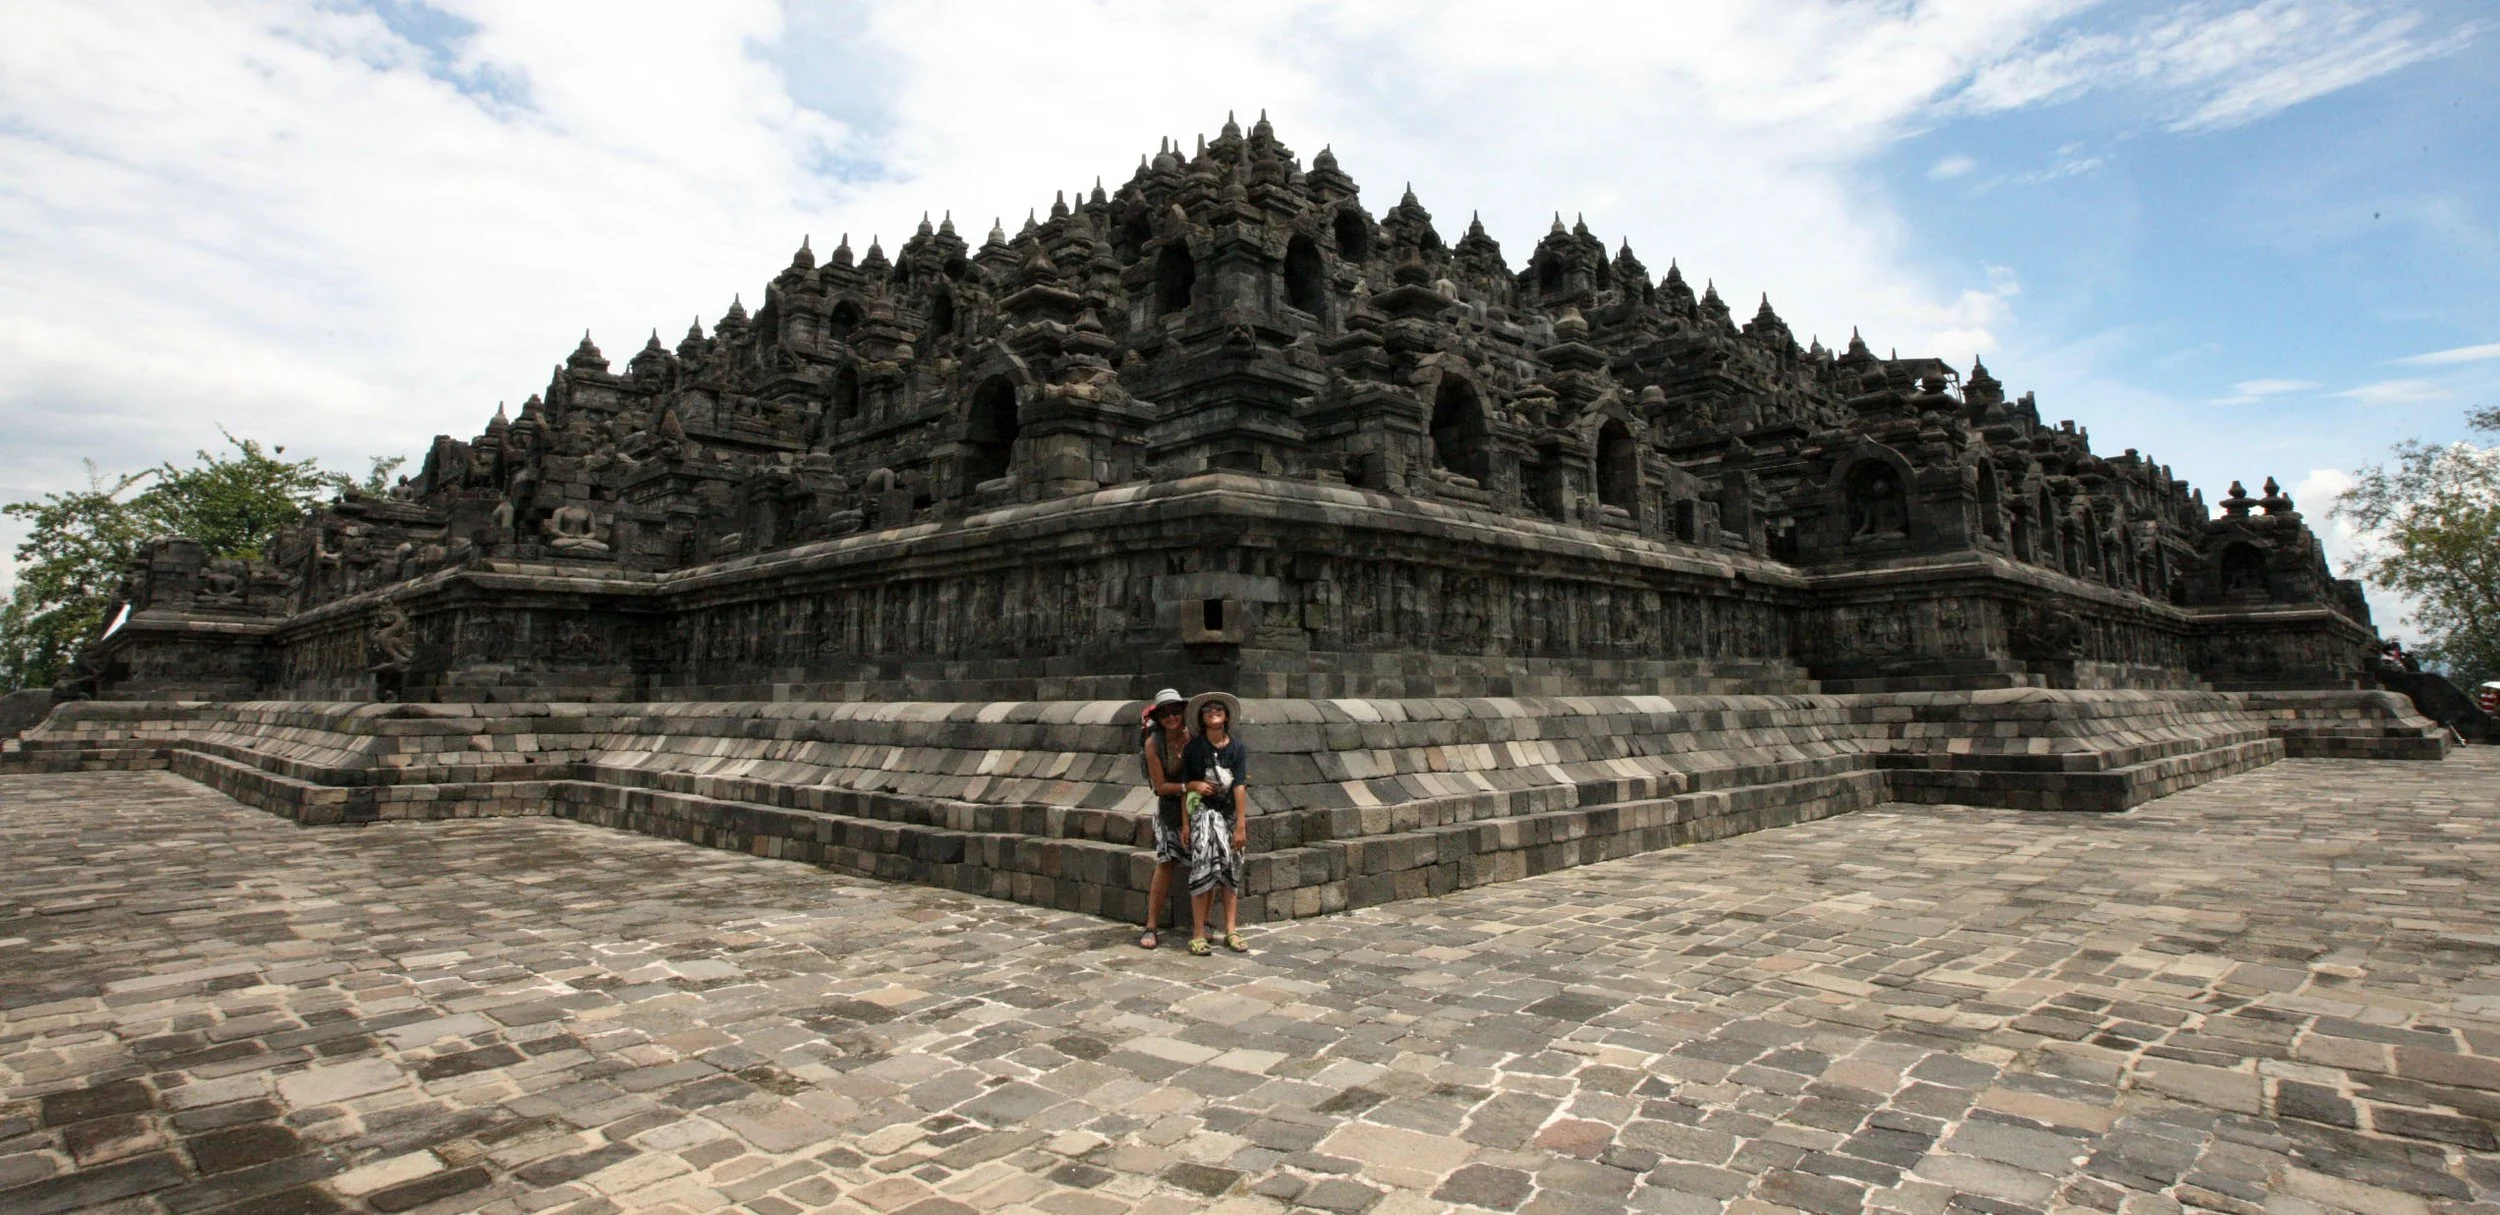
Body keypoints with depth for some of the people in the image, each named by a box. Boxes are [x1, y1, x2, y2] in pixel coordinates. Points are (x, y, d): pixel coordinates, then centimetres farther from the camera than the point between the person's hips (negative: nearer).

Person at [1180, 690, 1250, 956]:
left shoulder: (1237, 748, -2)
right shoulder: (1193, 748, -3)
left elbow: (1240, 787, -6)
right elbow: (1186, 787, -1)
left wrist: (1241, 825, -9)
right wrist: (1184, 824, -3)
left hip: (1230, 812, 2)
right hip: (1202, 812, -2)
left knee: (1231, 870, 7)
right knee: (1204, 866, -13)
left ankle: (1231, 931, 15)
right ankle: (1198, 934, -7)